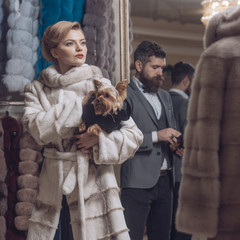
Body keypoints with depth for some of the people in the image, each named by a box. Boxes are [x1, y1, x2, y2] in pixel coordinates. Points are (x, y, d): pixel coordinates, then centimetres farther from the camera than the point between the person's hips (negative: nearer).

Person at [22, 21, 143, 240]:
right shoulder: (37, 89, 7)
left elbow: (134, 135, 2)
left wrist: (99, 140, -13)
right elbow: (38, 129, -12)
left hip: (93, 177, -1)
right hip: (52, 178, 2)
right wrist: (78, 104, -11)